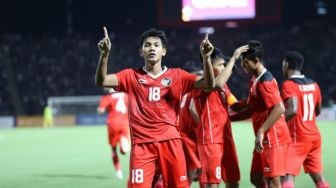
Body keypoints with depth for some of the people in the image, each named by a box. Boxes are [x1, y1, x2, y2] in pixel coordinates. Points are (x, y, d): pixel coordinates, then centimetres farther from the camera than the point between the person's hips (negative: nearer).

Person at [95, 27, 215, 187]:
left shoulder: (177, 76, 8)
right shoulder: (131, 76, 7)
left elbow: (208, 84, -1)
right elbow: (101, 81, -4)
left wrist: (206, 57, -17)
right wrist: (104, 54, -19)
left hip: (170, 142, 1)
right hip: (142, 144, -1)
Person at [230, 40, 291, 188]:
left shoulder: (265, 81, -17)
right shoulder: (255, 80, 13)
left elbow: (279, 109, -26)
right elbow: (252, 108, 23)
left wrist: (261, 132, -29)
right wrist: (229, 117, 16)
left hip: (273, 138, -10)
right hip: (265, 139, 10)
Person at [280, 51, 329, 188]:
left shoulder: (289, 85, -12)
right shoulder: (313, 85, 11)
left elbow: (292, 110, -26)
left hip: (297, 138, -8)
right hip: (314, 136, 8)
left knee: (287, 176, -11)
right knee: (318, 176, 12)